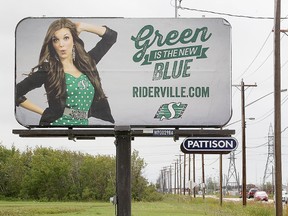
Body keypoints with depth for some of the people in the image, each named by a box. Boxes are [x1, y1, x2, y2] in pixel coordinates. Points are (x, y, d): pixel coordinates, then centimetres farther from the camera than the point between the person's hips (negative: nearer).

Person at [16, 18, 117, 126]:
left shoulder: (86, 63, 11)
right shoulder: (47, 69, -2)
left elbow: (111, 36, 16)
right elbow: (16, 93, -3)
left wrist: (82, 26, 11)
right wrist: (43, 112, -1)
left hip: (84, 123, 5)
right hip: (58, 123, -5)